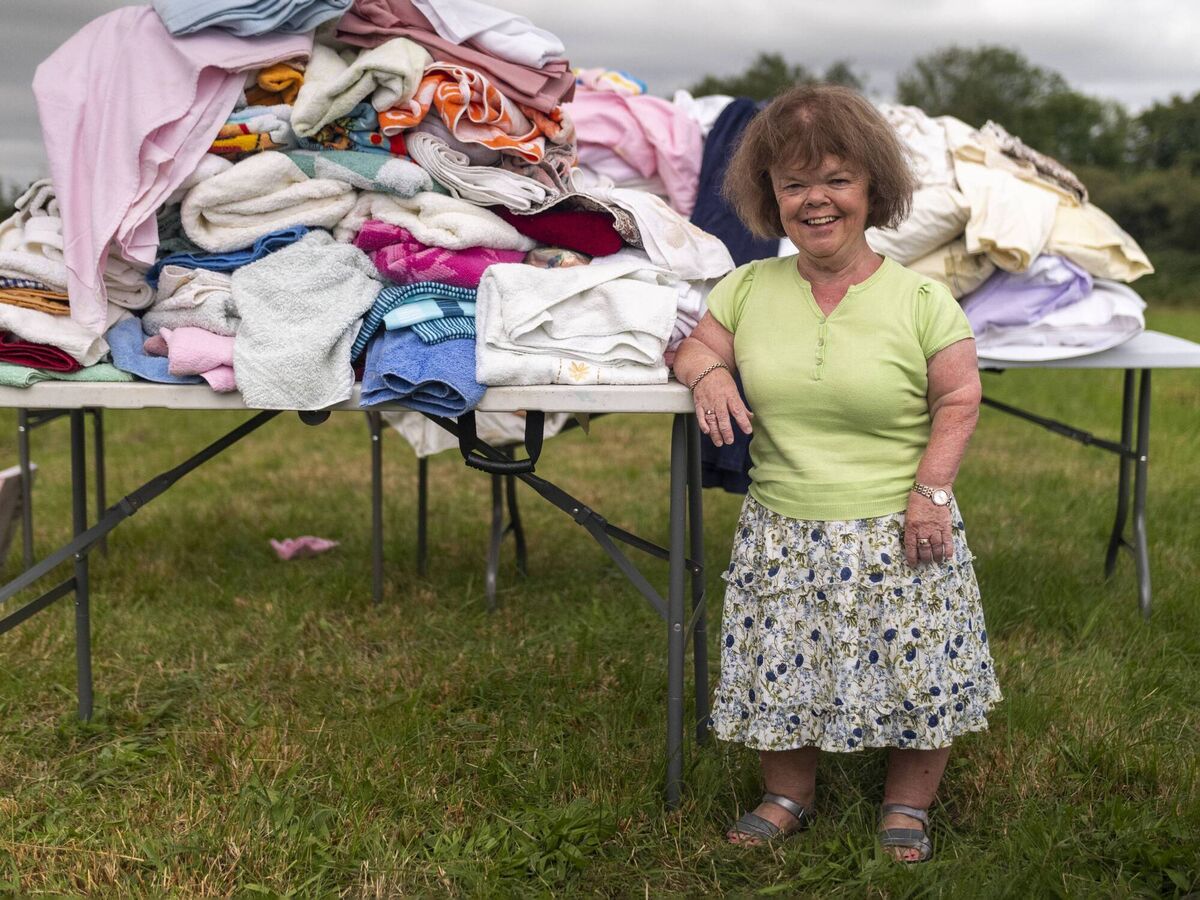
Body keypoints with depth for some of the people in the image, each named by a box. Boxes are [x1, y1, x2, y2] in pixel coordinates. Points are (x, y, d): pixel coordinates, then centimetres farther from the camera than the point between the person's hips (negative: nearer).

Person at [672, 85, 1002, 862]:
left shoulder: (921, 300, -6)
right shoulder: (749, 288, 2)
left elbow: (959, 398, -4)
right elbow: (698, 343, 12)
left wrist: (932, 489, -13)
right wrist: (707, 371, -11)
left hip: (898, 532, -2)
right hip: (781, 534, 3)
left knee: (918, 672, 7)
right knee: (781, 671, 11)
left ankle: (907, 807, 31)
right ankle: (788, 797, 35)